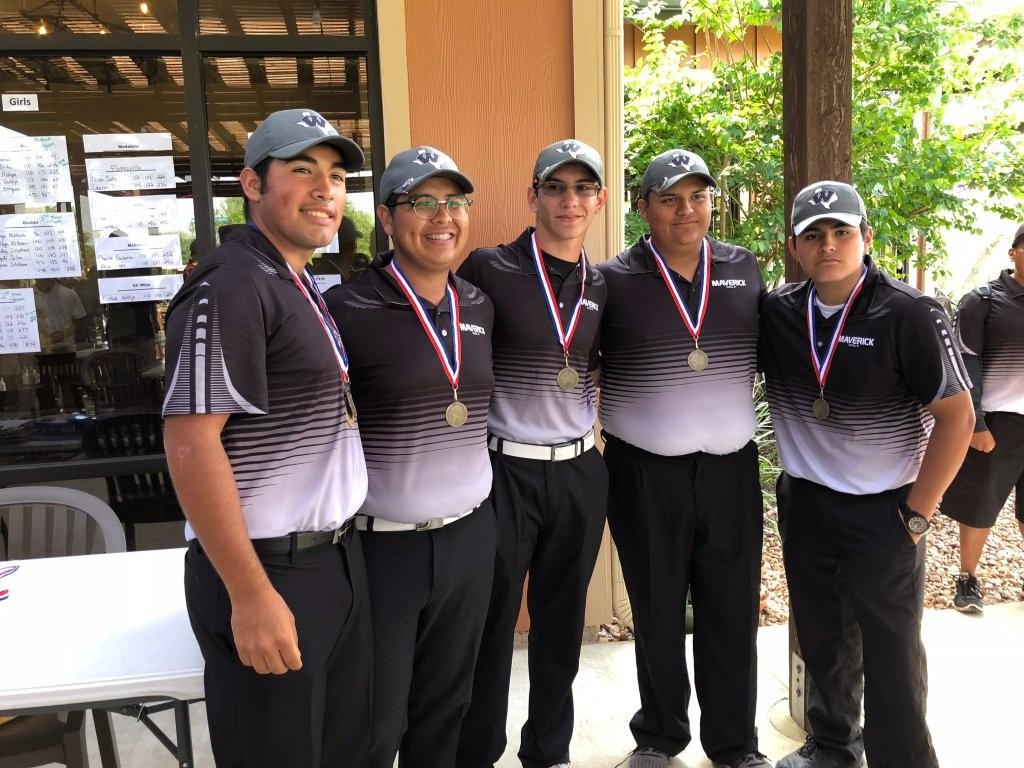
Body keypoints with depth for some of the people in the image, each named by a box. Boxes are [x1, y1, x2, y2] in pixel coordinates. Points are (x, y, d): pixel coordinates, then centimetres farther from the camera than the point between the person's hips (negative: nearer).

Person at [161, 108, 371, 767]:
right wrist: (250, 594, -21)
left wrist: (340, 544, 14)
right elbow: (191, 443, -21)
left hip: (338, 557, 9)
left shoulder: (303, 286, 12)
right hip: (267, 571, -9)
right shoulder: (227, 288, -17)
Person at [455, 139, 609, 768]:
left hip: (581, 474, 5)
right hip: (505, 470, -4)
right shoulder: (489, 270, -8)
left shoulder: (603, 286, 8)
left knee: (563, 623, 16)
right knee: (492, 624, 7)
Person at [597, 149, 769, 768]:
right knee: (657, 611, 14)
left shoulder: (744, 268, 5)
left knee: (733, 611, 10)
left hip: (731, 466, 2)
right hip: (644, 472, -2)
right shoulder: (614, 280, -5)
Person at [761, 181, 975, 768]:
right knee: (822, 638, 19)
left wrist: (917, 513, -11)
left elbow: (956, 415, -11)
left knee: (892, 653, 6)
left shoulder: (910, 314, -14)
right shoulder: (776, 312, -2)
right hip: (804, 505, 5)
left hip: (884, 512, -4)